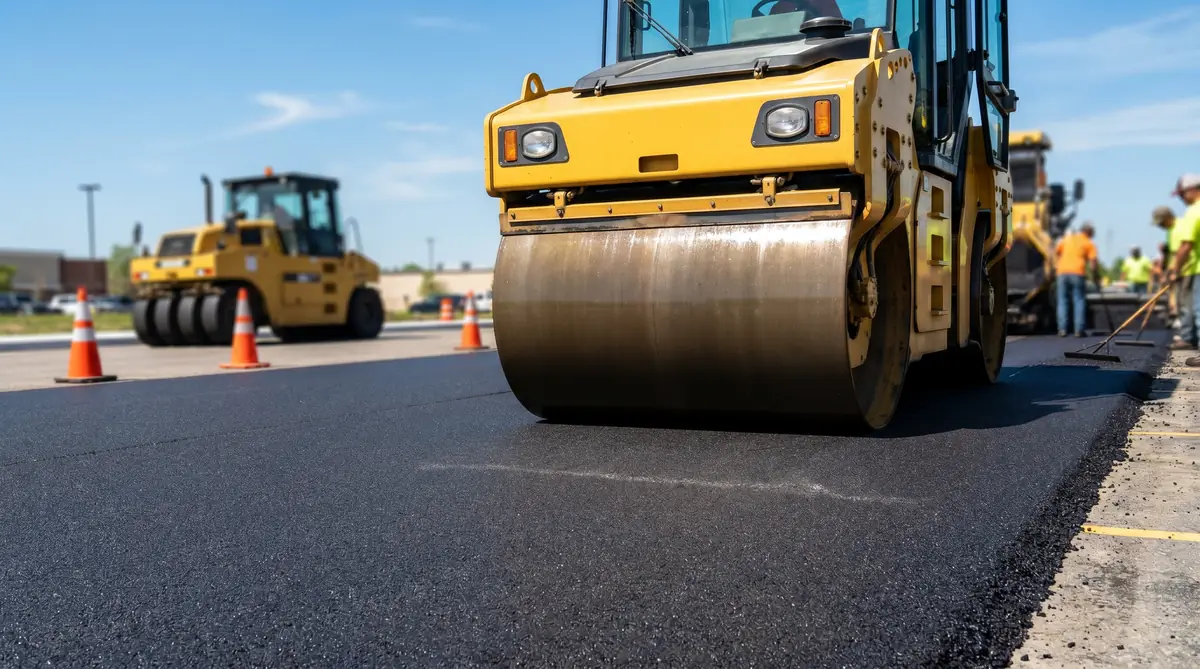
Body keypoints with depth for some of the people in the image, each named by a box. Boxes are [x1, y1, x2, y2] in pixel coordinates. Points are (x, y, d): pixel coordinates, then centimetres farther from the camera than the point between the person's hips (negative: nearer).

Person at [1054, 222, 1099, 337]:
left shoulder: (1066, 238, 19)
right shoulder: (1089, 243, 8)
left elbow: (1055, 252, 17)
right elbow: (1093, 262, 0)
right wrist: (1096, 279, 7)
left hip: (1062, 272, 3)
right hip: (1078, 273, -3)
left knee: (1063, 301, 7)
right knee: (1079, 301, 3)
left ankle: (1062, 329, 0)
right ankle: (1079, 330, -2)